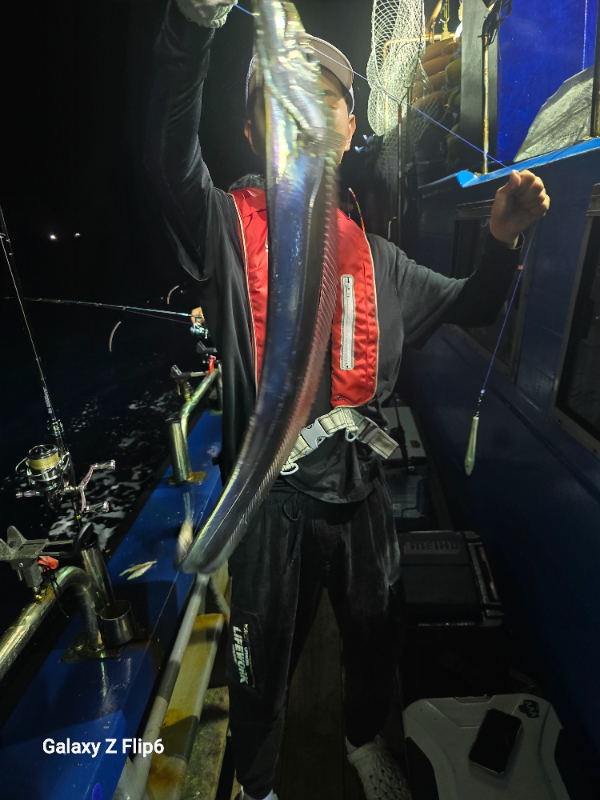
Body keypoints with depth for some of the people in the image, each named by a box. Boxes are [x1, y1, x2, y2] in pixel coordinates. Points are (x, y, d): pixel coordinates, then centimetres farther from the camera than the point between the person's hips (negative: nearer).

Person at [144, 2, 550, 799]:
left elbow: (470, 306, 13)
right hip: (271, 493, -3)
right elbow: (170, 155, -25)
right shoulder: (228, 226, -5)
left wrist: (502, 238, -4)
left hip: (361, 486, 4)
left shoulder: (373, 254, 6)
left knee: (374, 640, 26)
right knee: (261, 663, 18)